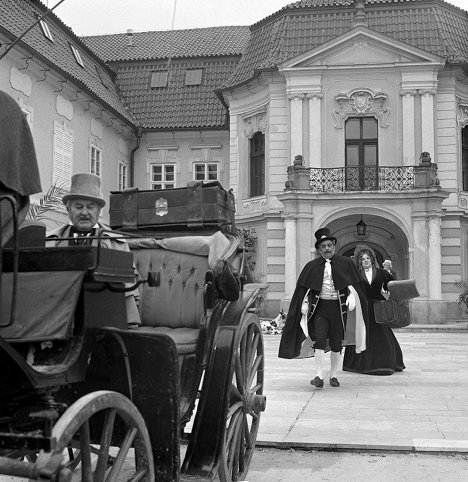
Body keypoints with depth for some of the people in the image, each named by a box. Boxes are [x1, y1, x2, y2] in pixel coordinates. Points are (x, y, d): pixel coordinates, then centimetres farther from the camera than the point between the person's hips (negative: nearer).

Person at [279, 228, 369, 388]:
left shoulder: (346, 263, 6)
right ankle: (319, 376, -14)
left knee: (336, 343, 5)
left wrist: (351, 297, -13)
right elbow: (302, 289, 5)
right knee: (319, 340, -13)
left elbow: (353, 284, 4)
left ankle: (333, 375, 18)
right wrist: (304, 304, -6)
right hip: (320, 307, 0)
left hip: (338, 307, 1)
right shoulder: (311, 266, 6)